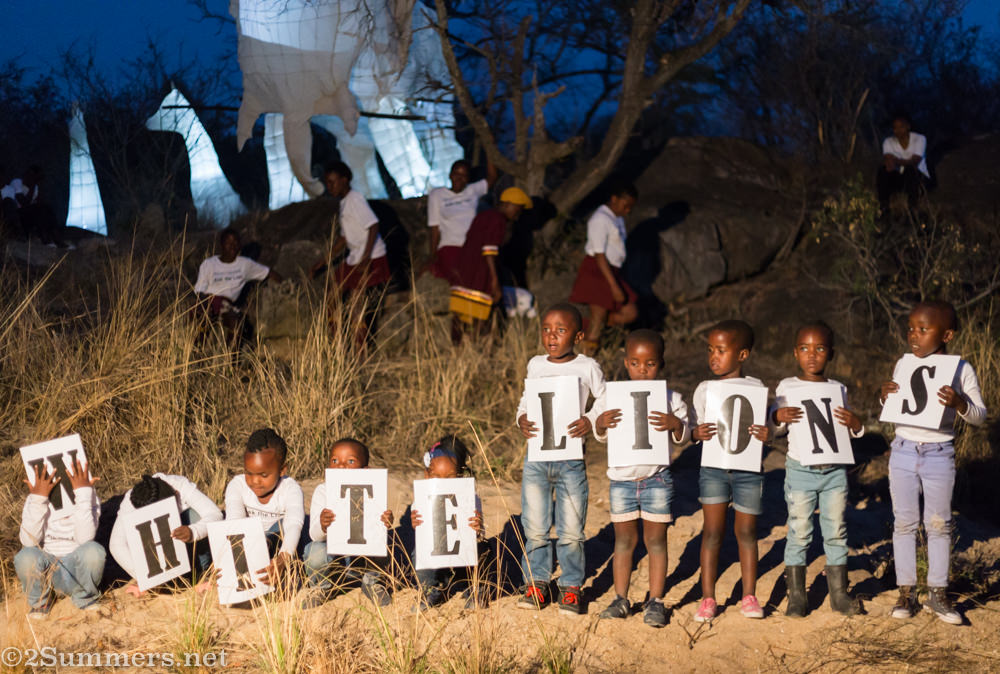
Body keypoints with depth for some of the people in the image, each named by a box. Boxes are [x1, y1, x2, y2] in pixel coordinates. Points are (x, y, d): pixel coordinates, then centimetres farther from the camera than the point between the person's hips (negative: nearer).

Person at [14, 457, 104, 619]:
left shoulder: (88, 497, -6)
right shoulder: (34, 500, -4)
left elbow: (84, 538, -24)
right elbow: (28, 541, -20)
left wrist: (84, 493, -26)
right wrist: (38, 499, -28)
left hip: (78, 569, 0)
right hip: (46, 567, 0)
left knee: (93, 551, -33)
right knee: (26, 557, -33)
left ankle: (84, 597, -1)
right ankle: (40, 601, 1)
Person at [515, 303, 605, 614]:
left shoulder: (587, 367, -1)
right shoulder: (535, 365, 8)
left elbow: (605, 399, 8)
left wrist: (591, 420, -9)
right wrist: (522, 419, -3)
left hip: (571, 458, -3)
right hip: (536, 457, 3)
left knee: (571, 530, 1)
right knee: (535, 527, 6)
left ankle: (571, 586, 15)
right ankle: (536, 581, 21)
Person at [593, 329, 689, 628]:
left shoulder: (671, 398, -1)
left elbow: (683, 436, -2)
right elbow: (602, 436, 6)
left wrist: (675, 424, -24)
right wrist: (601, 424, -17)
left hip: (656, 478, -1)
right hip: (622, 477, 1)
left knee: (655, 539, 3)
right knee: (624, 539, 8)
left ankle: (656, 601, 10)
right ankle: (620, 599, 16)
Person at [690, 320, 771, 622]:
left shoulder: (755, 387, 1)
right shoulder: (704, 389, 4)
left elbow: (763, 426, 3)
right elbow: (694, 428, 3)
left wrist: (765, 435, -20)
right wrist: (698, 433, -20)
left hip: (748, 469, -1)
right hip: (713, 467, 1)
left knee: (746, 531, 6)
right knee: (712, 531, 2)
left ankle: (749, 596, 15)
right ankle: (708, 598, 6)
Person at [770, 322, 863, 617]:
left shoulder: (838, 389, 7)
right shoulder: (787, 387, 1)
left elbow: (853, 432, 13)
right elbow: (775, 429, 5)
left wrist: (854, 423, -9)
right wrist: (779, 417, -17)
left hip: (835, 470, 2)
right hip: (801, 469, -2)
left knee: (836, 532, 7)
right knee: (799, 533, 0)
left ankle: (839, 593, 15)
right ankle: (796, 595, 8)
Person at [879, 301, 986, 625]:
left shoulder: (960, 369, -7)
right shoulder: (904, 365, 3)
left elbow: (980, 416, -6)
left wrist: (959, 403, -26)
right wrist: (885, 397, -8)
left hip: (939, 454, -3)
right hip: (903, 451, 3)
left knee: (939, 525, 5)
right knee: (904, 523, 7)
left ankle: (937, 593, 16)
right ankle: (906, 592, 15)